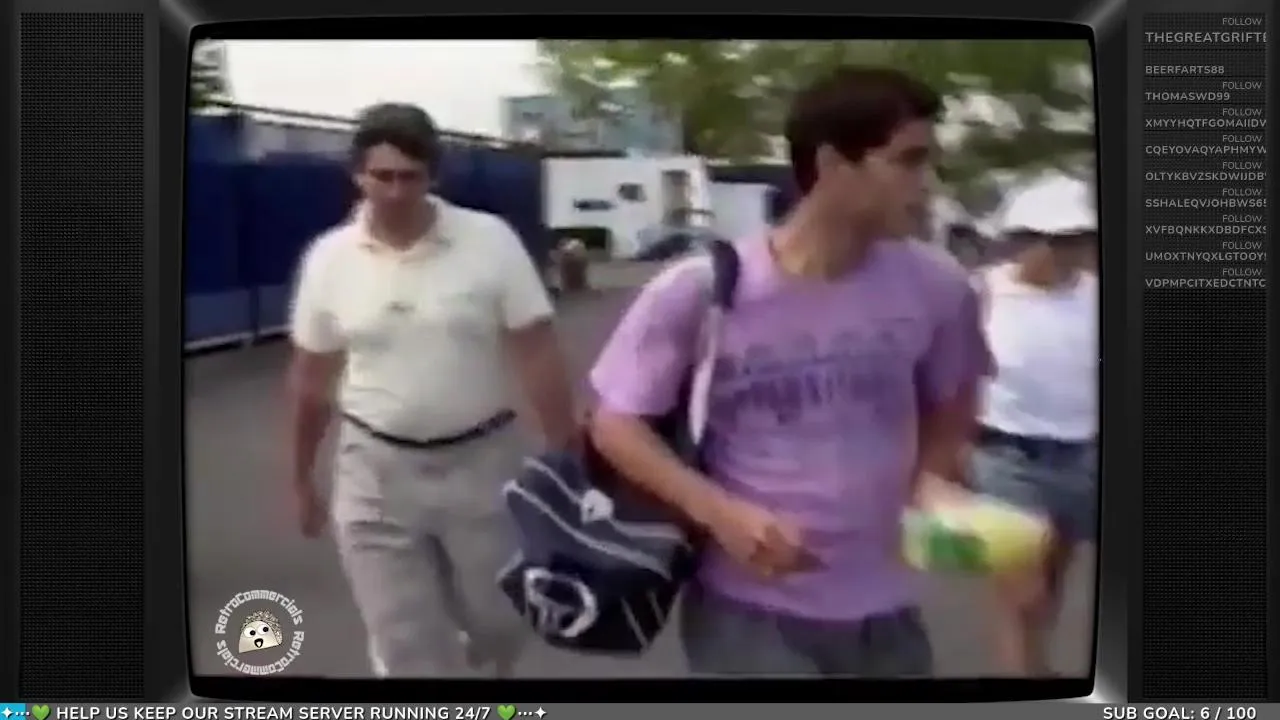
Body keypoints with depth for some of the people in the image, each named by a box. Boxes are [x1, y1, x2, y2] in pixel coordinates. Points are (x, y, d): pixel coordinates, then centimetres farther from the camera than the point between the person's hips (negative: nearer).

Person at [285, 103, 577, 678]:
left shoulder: (490, 241, -10)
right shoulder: (329, 258, -3)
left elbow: (538, 357, -8)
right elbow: (311, 379, 8)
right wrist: (301, 479, 14)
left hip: (482, 462, -1)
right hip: (376, 472, 1)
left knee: (501, 617, 15)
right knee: (406, 648, 5)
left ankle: (488, 659, 51)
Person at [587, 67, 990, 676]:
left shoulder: (937, 287, -6)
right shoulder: (699, 291, -15)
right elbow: (615, 423, -7)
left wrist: (931, 478, -7)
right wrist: (717, 510, -21)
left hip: (886, 612, 4)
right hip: (749, 612, -4)